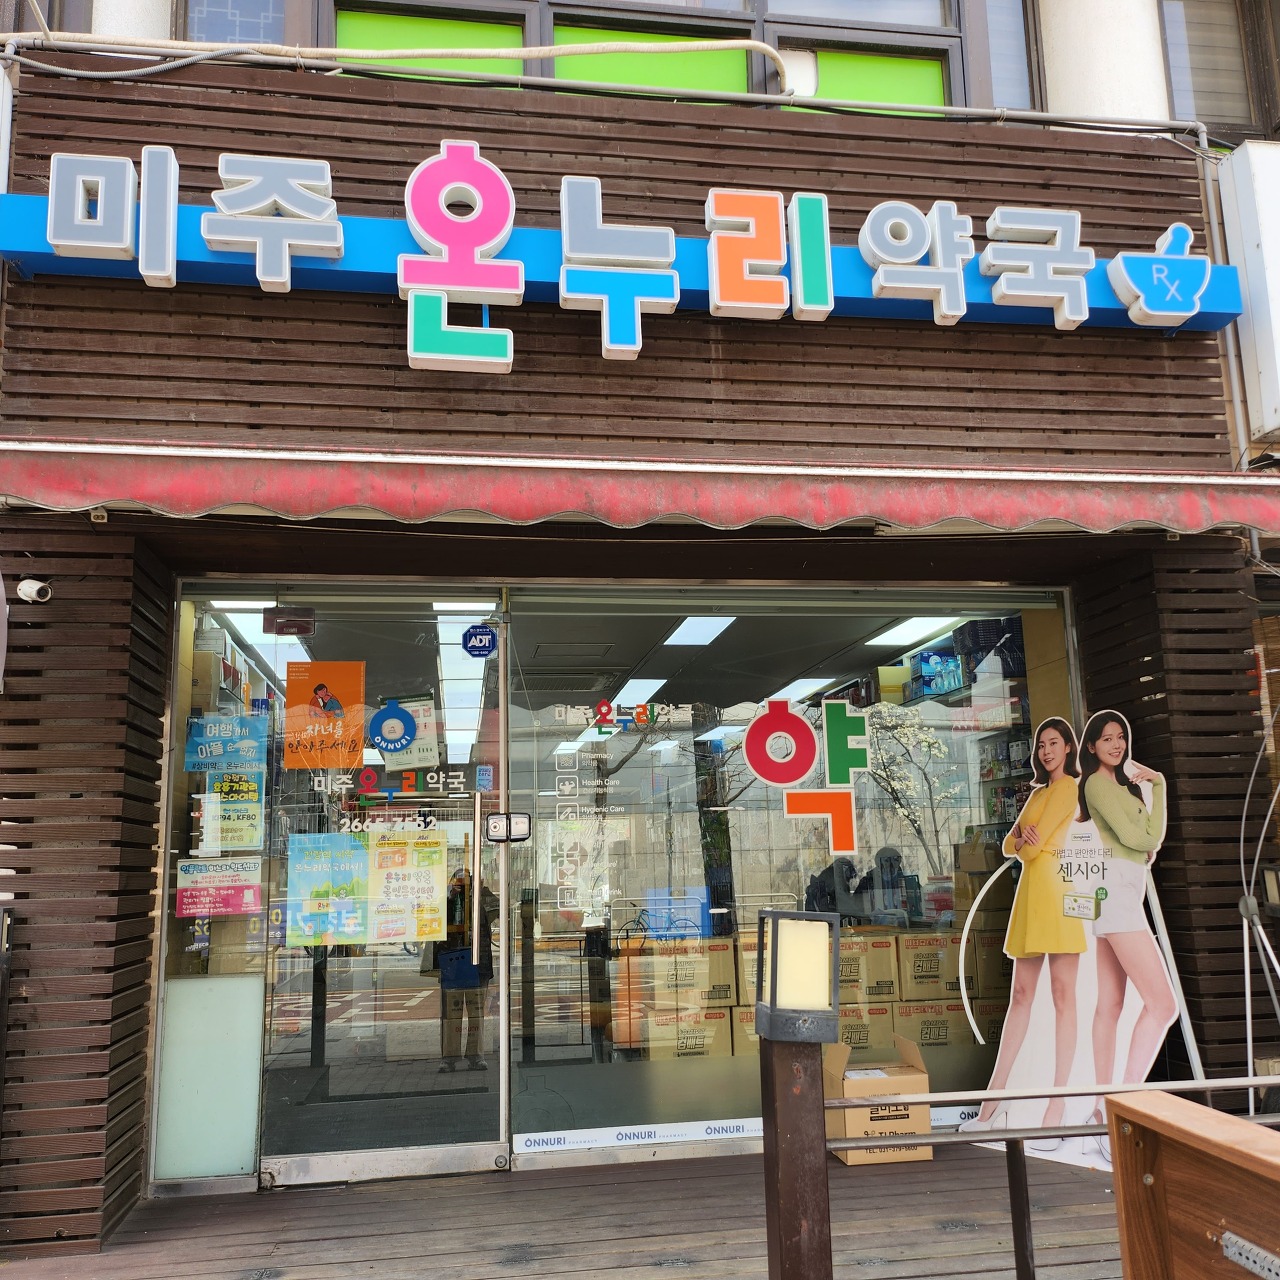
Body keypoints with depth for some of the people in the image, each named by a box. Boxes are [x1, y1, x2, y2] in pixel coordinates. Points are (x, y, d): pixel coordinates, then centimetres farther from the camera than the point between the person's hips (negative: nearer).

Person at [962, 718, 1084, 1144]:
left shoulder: (1069, 786, -3)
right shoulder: (1038, 791, 23)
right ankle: (993, 1104, 9)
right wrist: (1022, 840, -4)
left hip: (1056, 892, -8)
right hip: (1030, 892, 8)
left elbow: (1034, 845, -10)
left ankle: (1056, 1113, -9)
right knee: (1020, 996, 8)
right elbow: (1010, 845, 16)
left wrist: (1028, 844, 10)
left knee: (1062, 996, -8)